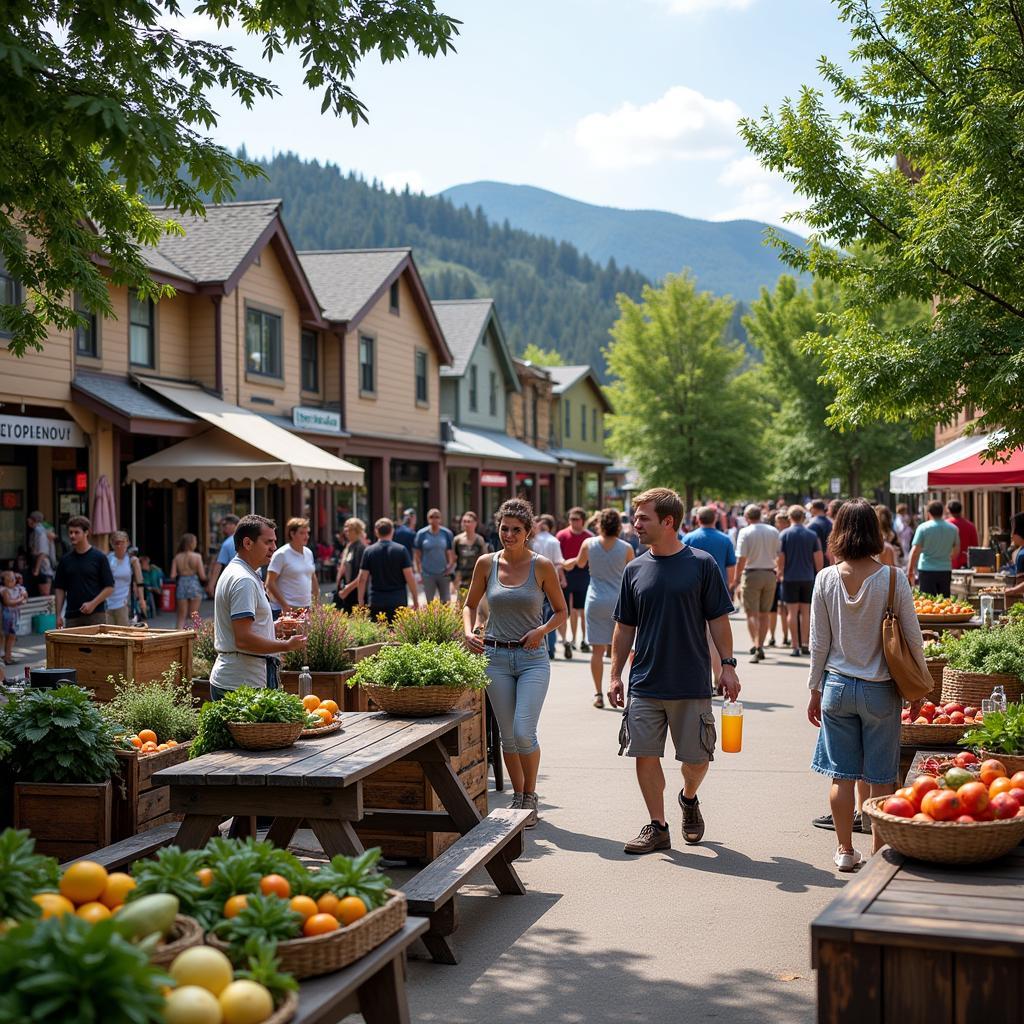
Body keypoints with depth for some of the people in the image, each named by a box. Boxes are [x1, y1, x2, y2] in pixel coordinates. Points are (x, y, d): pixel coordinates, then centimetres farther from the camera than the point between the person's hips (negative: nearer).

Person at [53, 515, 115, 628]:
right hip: (72, 616, 4)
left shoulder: (99, 557, -1)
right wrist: (58, 615, 5)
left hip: (96, 615, -4)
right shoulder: (66, 560, 10)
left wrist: (93, 604, -13)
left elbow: (109, 588, -3)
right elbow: (59, 588, 13)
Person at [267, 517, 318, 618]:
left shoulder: (309, 553, 12)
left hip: (306, 608, 6)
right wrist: (285, 605, -14)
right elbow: (270, 583, -10)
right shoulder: (281, 555, -8)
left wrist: (316, 601, 15)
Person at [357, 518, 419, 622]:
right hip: (398, 601, -1)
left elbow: (362, 578, 0)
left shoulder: (369, 551, 1)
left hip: (376, 602, 1)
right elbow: (409, 576, -5)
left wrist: (361, 601, 7)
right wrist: (415, 599, 2)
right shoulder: (401, 550, -2)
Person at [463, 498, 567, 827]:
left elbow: (561, 611, 5)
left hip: (532, 658, -2)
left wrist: (542, 630, -13)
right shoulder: (486, 564, 2)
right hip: (496, 656, 3)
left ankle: (530, 797, 8)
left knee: (524, 733, -13)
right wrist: (468, 632, -2)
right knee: (507, 735, 7)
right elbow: (470, 604, 16)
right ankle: (517, 795, 25)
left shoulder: (541, 566, -4)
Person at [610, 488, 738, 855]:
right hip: (645, 684, 3)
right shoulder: (635, 570, 5)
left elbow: (718, 619, 0)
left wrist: (728, 665, -5)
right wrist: (616, 676, 7)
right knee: (645, 755, 1)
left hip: (692, 684, -2)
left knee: (697, 758, 5)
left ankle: (689, 799, 36)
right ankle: (657, 827, 14)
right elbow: (625, 628, 10)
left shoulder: (701, 564, -4)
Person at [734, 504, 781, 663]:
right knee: (765, 613, 14)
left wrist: (736, 578, -6)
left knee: (752, 613, -2)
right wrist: (779, 574, 16)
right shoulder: (773, 531, 4)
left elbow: (741, 559, -13)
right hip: (770, 574, 4)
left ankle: (757, 646, -16)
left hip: (751, 574, -4)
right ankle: (760, 646, 20)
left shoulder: (745, 532, -9)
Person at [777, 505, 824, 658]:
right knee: (805, 611, 10)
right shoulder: (812, 535, 1)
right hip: (808, 577, 2)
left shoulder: (784, 534, -4)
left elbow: (780, 557, -6)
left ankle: (795, 646, -2)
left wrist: (780, 572, 10)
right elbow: (818, 557, 1)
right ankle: (805, 645, 10)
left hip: (790, 578, -2)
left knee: (792, 612, 1)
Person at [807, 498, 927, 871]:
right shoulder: (892, 578, -10)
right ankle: (879, 852, 13)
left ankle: (845, 850, 17)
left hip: (838, 686, 2)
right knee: (880, 778, 8)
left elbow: (819, 642, 0)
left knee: (841, 775, 10)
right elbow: (913, 638, -4)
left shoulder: (827, 579, -5)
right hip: (881, 689, -1)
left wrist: (815, 690, 11)